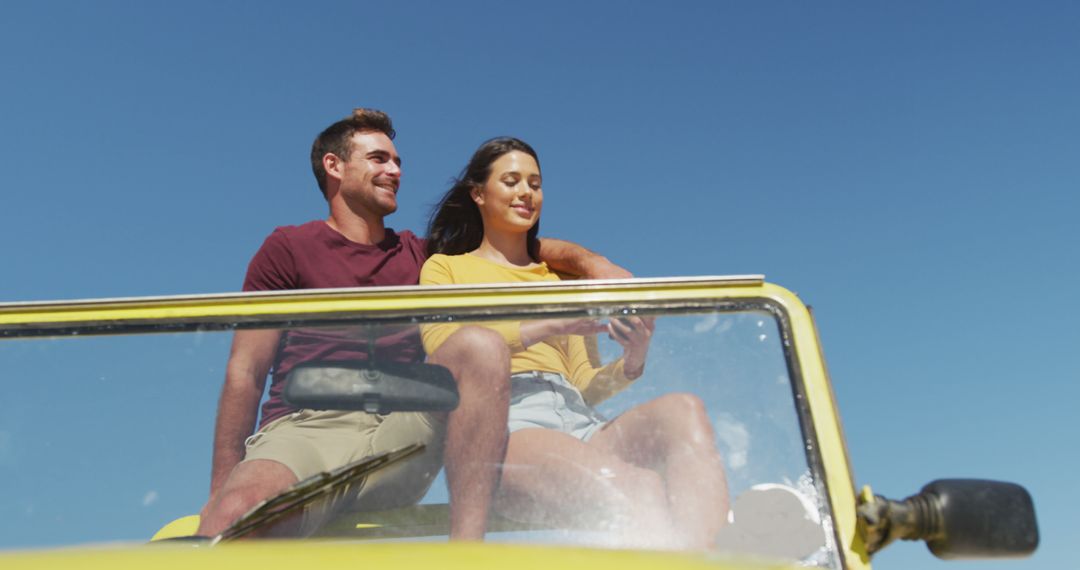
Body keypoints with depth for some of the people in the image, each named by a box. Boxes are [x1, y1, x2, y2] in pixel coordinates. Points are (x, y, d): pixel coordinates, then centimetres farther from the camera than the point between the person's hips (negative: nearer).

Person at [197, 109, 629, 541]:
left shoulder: (418, 255, 24)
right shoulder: (289, 247, 13)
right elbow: (246, 372, 6)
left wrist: (592, 263, 3)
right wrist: (221, 489, -2)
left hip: (402, 434, 5)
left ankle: (465, 548, -32)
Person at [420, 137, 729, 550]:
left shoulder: (558, 278, 33)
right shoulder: (444, 267, 21)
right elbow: (443, 351, -1)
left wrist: (632, 361, 1)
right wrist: (546, 326, -9)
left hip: (577, 420, 5)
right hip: (504, 424, -4)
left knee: (683, 409, -31)